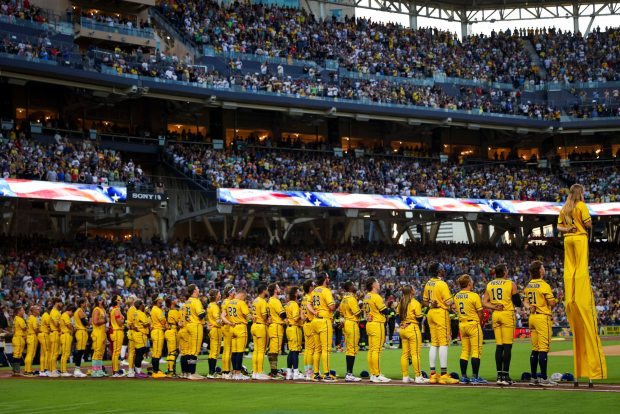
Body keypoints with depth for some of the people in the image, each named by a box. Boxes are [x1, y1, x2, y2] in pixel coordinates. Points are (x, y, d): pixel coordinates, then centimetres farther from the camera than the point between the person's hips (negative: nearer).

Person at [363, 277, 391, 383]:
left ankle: (372, 374, 14)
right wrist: (390, 308, 8)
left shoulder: (366, 297, 11)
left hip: (369, 324, 9)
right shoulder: (376, 297, -14)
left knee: (371, 350, 10)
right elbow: (385, 311, -13)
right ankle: (377, 375, -8)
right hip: (377, 324, -9)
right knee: (376, 350, -8)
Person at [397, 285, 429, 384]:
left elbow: (398, 315, 10)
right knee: (415, 353, -5)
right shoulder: (415, 303, -11)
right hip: (412, 328, -7)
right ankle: (418, 377, -4)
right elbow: (419, 318, -9)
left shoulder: (400, 303, 9)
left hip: (402, 329, 7)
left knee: (405, 353, 10)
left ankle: (405, 377, 13)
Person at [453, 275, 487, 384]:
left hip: (462, 325, 6)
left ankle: (463, 376, 12)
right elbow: (480, 313, -11)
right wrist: (480, 323, 7)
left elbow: (457, 310, 11)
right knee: (476, 351, -2)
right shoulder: (474, 296, -14)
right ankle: (475, 377, -5)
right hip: (473, 324, -6)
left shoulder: (456, 296, 5)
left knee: (464, 351, 11)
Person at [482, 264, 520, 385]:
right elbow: (518, 303, -1)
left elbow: (484, 302, 5)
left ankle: (499, 375, 7)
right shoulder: (511, 284, -4)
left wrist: (493, 307, -5)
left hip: (495, 316, 5)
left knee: (499, 346, 8)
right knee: (507, 346, -5)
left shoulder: (489, 285, 10)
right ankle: (505, 375, -9)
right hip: (507, 315, -5)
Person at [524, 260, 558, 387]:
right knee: (543, 349, -7)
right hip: (543, 317, -8)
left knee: (535, 349, 11)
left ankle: (534, 377, 13)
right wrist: (557, 299, 6)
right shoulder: (544, 285, -12)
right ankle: (543, 378, -8)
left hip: (532, 316, 8)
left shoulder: (528, 286, 12)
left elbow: (526, 301, 19)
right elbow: (552, 303, -13)